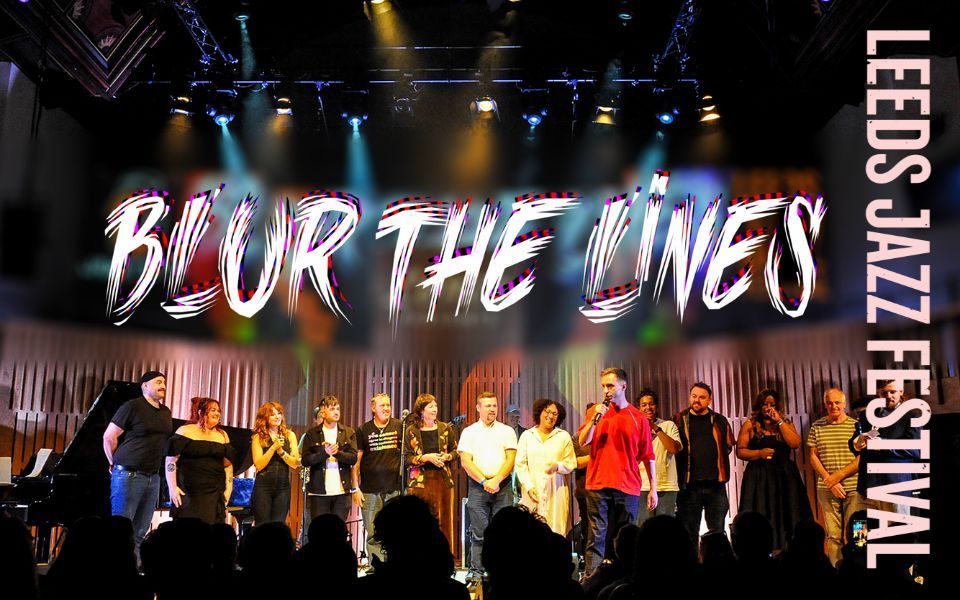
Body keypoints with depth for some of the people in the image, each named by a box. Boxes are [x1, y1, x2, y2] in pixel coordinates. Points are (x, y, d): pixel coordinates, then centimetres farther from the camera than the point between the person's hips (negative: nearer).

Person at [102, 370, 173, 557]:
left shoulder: (166, 413, 13)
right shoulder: (133, 407, -7)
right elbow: (109, 437, -6)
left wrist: (155, 466, 14)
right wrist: (117, 464, 2)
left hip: (153, 477, 7)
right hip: (128, 476, -7)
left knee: (140, 533, 9)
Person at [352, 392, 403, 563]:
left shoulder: (399, 427, 6)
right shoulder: (363, 430, 5)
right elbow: (355, 460, 4)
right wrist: (355, 488, -2)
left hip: (394, 489, 0)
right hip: (370, 490, 0)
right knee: (373, 535, 0)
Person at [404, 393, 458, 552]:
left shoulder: (445, 429, 7)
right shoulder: (411, 431, 1)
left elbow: (455, 451, 14)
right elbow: (406, 457, -2)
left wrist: (446, 457, -6)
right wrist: (426, 457, -14)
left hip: (442, 479, 2)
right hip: (419, 481, -2)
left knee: (443, 519, 2)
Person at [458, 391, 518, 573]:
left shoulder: (507, 431, 11)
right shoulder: (469, 432, 9)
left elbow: (511, 460, 2)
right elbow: (465, 462, 0)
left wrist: (496, 480, -11)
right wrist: (485, 482, -10)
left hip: (502, 486, 1)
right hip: (477, 486, 0)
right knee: (479, 534, -2)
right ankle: (477, 572, 2)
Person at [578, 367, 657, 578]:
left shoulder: (638, 418, 5)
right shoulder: (597, 411, 9)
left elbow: (648, 456, 6)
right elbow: (583, 442, 0)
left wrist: (653, 488, 3)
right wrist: (595, 418, -11)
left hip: (628, 488, 0)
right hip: (598, 485, 0)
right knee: (597, 538, -4)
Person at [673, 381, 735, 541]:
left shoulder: (719, 421, 9)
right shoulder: (679, 420, 4)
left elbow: (728, 445, 20)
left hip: (716, 484, 2)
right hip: (688, 484, -1)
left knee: (717, 531, 7)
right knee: (689, 532, 3)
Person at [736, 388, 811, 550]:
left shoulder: (786, 423, 11)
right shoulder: (750, 425, 5)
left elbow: (795, 444, -8)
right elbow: (740, 451, 2)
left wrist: (780, 421, -7)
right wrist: (759, 453, -14)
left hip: (784, 477, 2)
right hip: (759, 477, -2)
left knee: (786, 516, -1)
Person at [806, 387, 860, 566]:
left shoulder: (856, 426, 2)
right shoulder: (817, 427, 8)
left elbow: (862, 457, -2)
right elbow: (813, 457, 7)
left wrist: (839, 476, -11)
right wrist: (830, 481, -5)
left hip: (854, 488, -1)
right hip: (827, 489, 1)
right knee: (833, 535, 2)